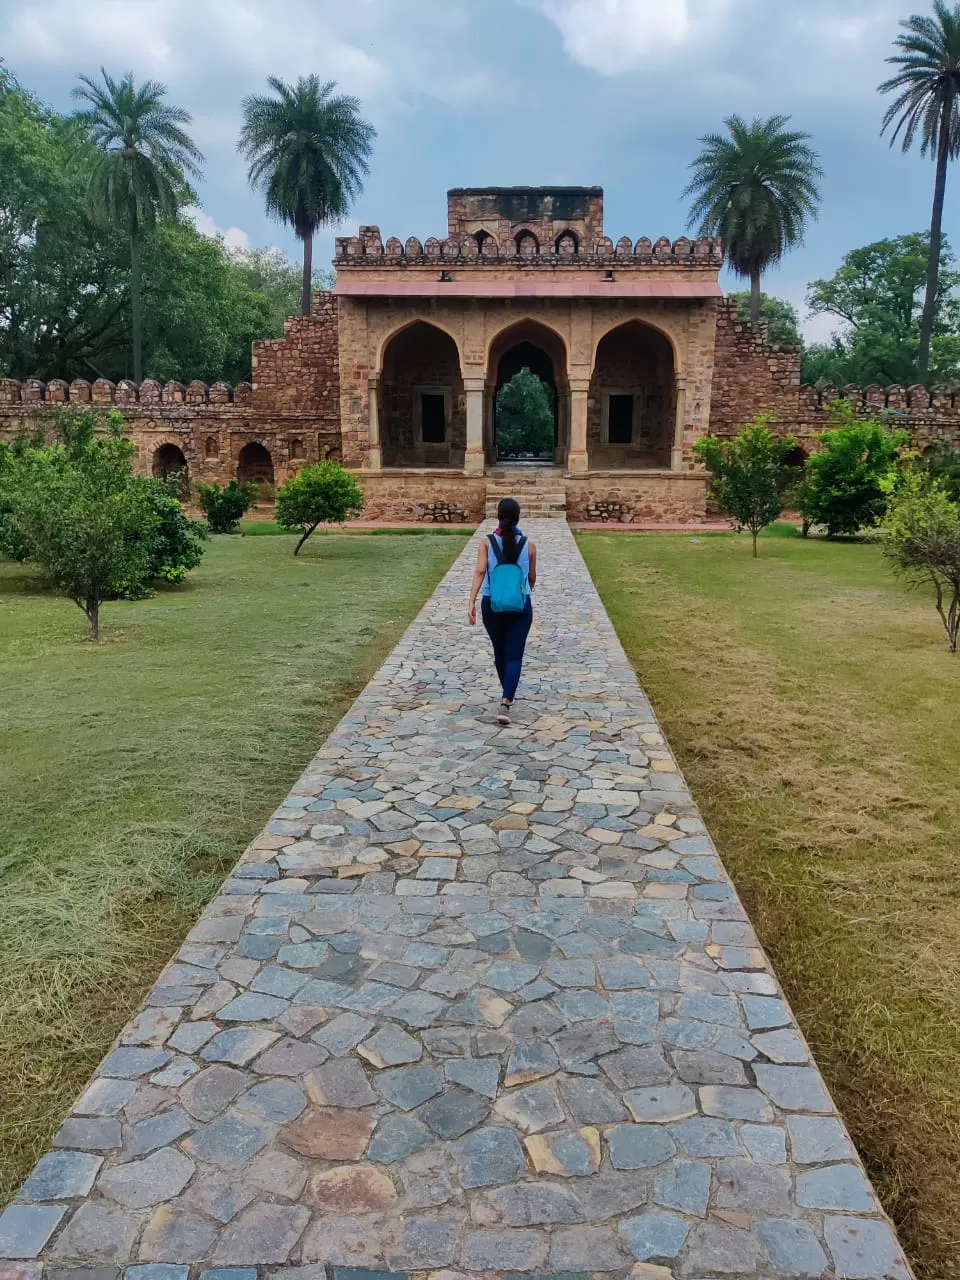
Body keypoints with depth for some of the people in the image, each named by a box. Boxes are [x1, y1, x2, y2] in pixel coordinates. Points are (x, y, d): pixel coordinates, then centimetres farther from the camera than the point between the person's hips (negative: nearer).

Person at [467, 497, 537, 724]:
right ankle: (505, 703, -18)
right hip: (520, 605, -1)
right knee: (514, 655, -1)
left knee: (499, 652, 20)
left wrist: (471, 602, -18)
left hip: (491, 604, 1)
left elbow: (480, 572, -15)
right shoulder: (528, 545, -1)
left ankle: (507, 695, 39)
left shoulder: (487, 543, -3)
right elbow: (532, 578, 10)